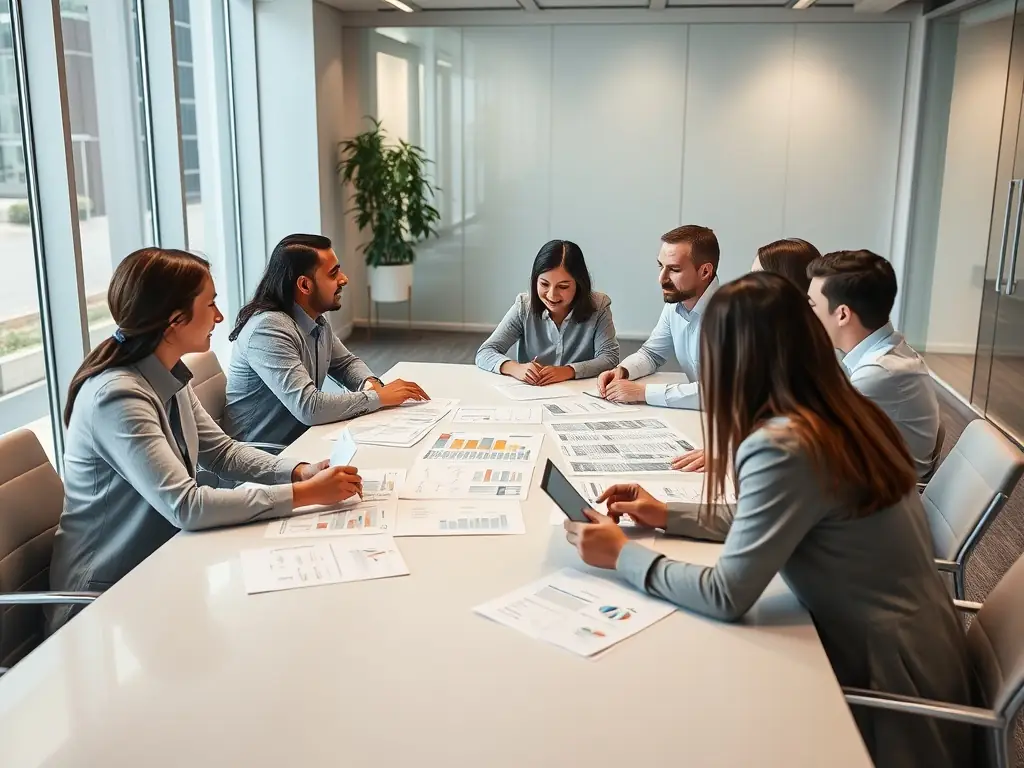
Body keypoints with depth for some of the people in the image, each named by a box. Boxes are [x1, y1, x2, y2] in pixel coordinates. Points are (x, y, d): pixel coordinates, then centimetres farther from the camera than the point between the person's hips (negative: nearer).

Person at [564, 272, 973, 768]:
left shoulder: (782, 446, -28)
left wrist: (622, 554, -13)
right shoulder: (843, 415, -1)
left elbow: (726, 596, -25)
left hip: (887, 676, -7)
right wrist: (670, 516, 10)